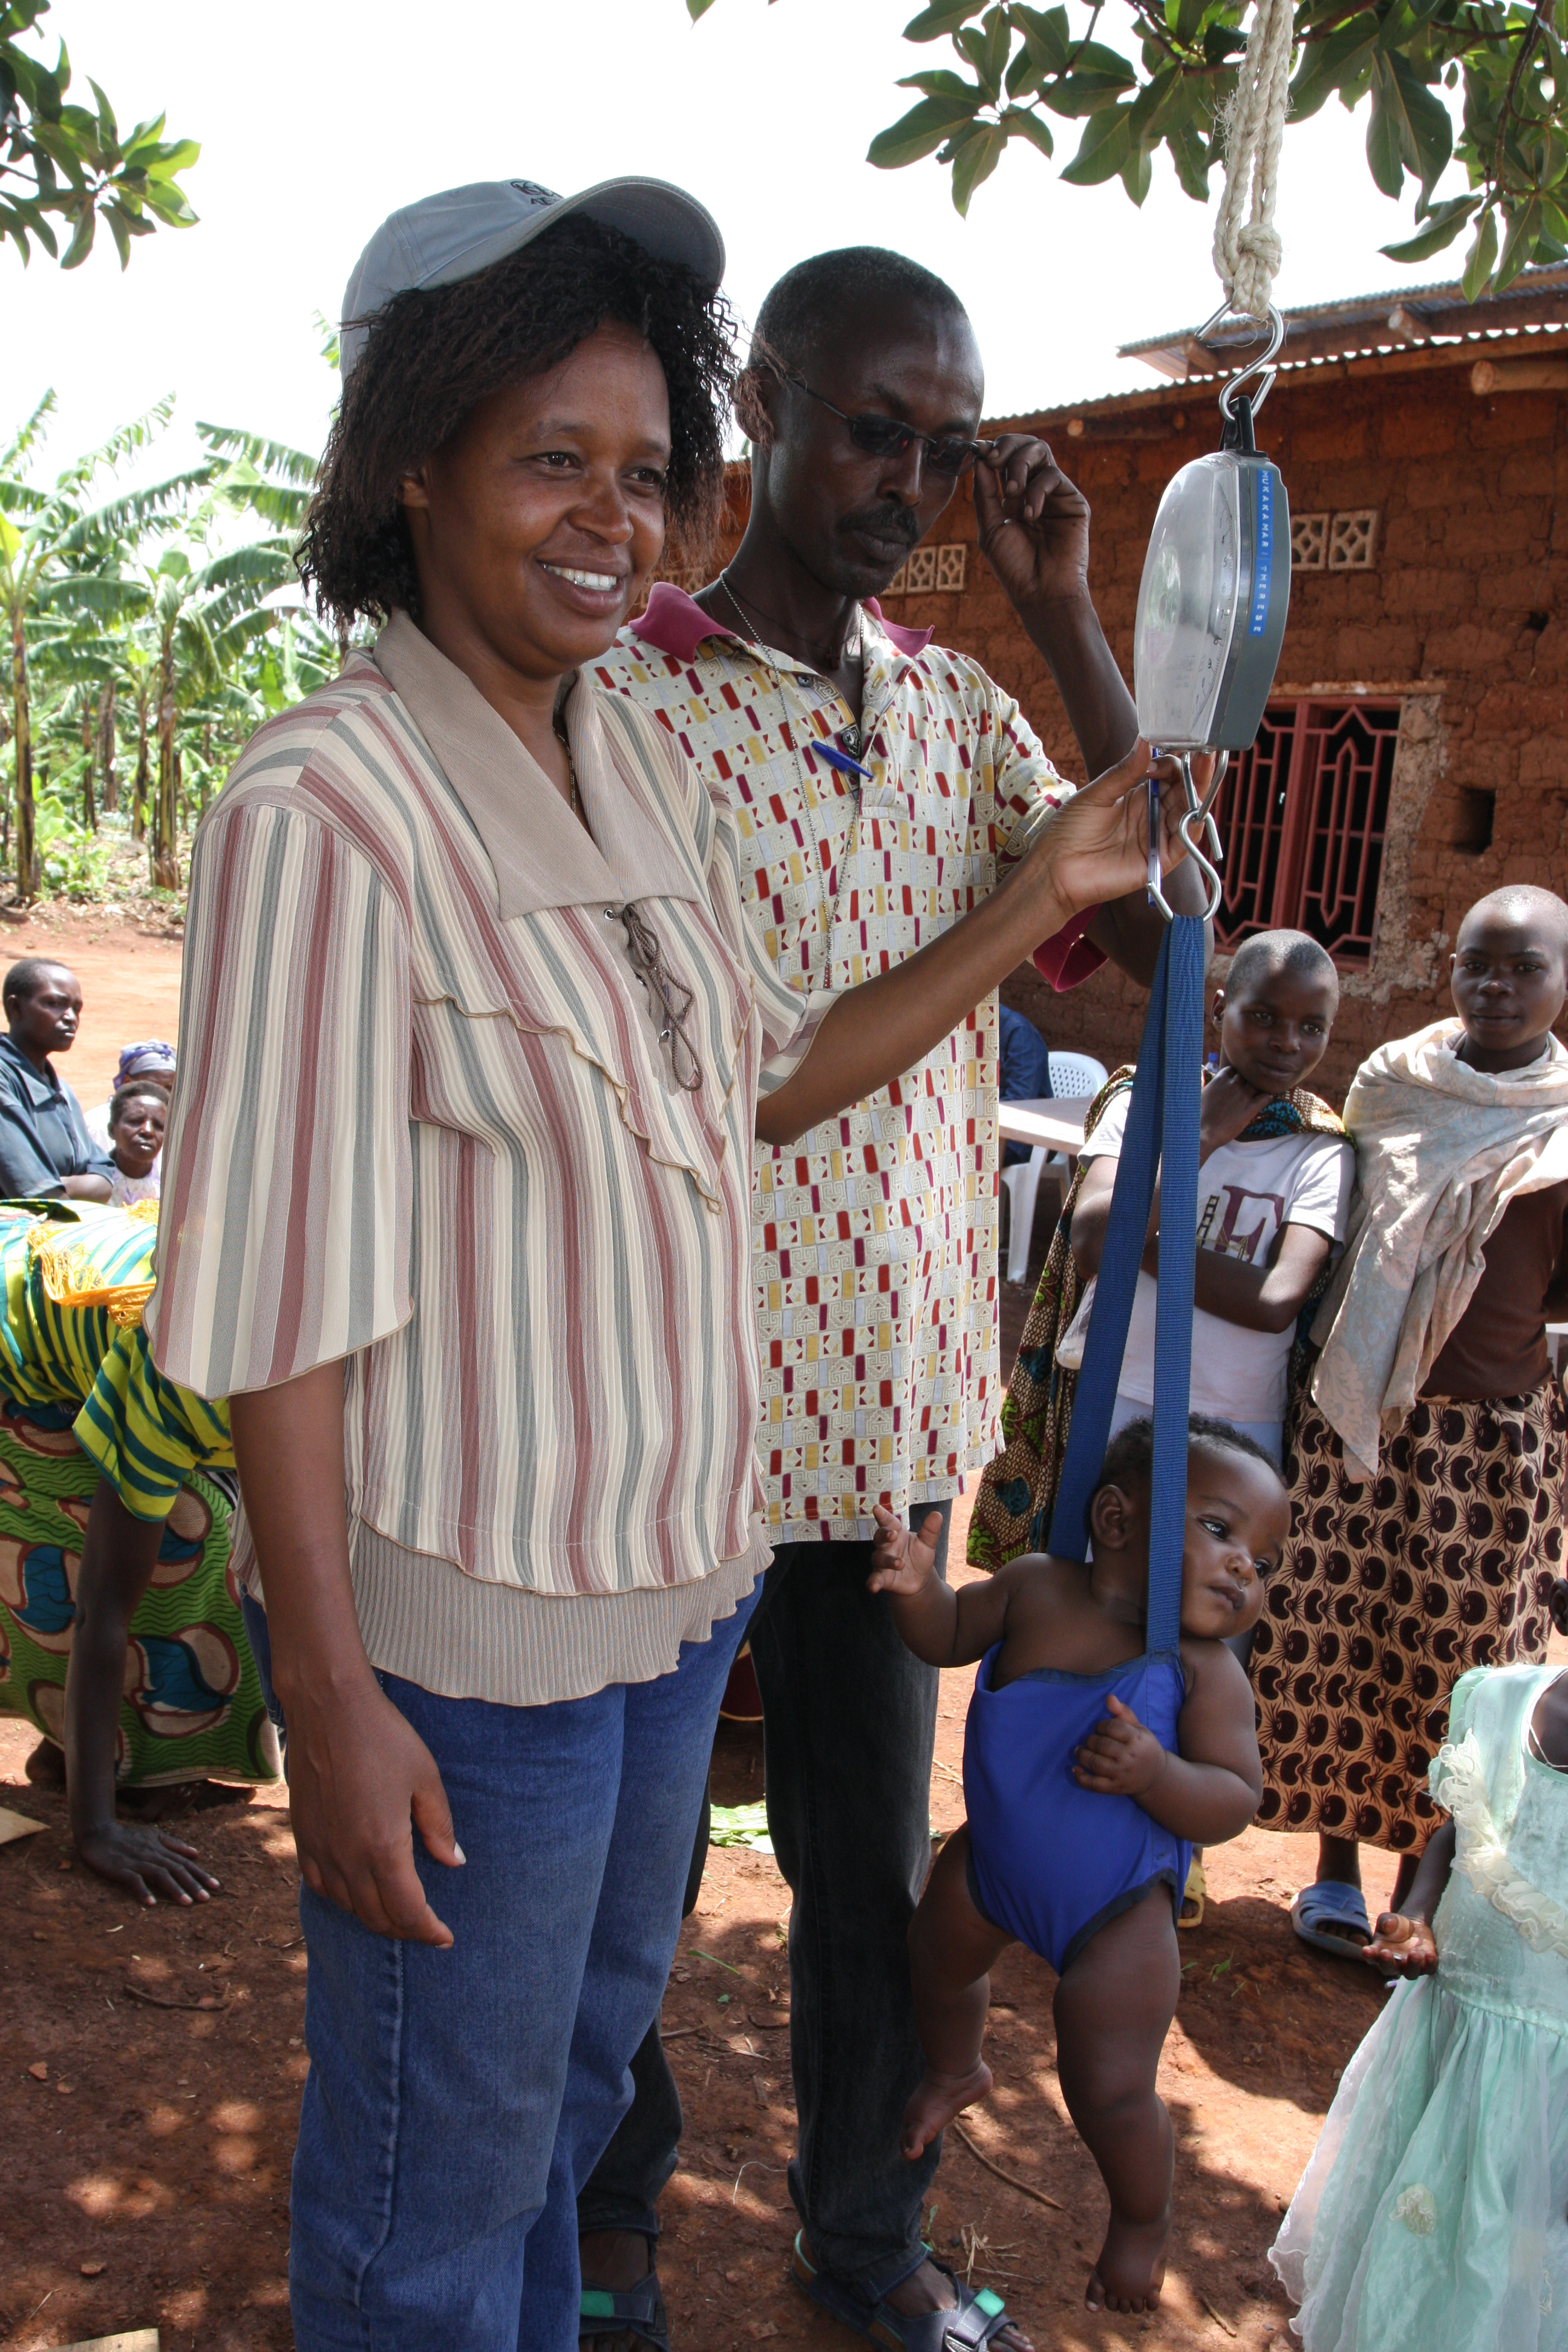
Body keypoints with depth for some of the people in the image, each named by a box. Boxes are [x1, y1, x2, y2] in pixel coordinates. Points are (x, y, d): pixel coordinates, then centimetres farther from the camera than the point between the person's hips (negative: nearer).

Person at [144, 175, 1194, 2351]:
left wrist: (1038, 904, 6)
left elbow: (768, 1081, 13)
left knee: (583, 2075, 29)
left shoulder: (645, 768, 4)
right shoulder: (328, 806, -20)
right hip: (464, 1631, -7)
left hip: (683, 1573, 8)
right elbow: (280, 1293, -20)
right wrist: (332, 1699, -18)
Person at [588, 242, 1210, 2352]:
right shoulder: (616, 697, -10)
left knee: (873, 1850, 19)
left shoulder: (962, 709, 6)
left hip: (895, 1396, 5)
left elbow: (1166, 935, -4)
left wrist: (1066, 616, -7)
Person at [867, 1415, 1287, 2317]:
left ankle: (1143, 2220, 34)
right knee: (941, 1960, 28)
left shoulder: (1206, 1669, -22)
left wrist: (1156, 1774, -39)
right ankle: (956, 2073, 63)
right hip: (991, 1866, 4)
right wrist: (919, 1587, -22)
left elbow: (1234, 1801, -21)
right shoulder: (1037, 1586, -16)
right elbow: (949, 1635, -1)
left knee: (1111, 2092, 0)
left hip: (1116, 1912, -4)